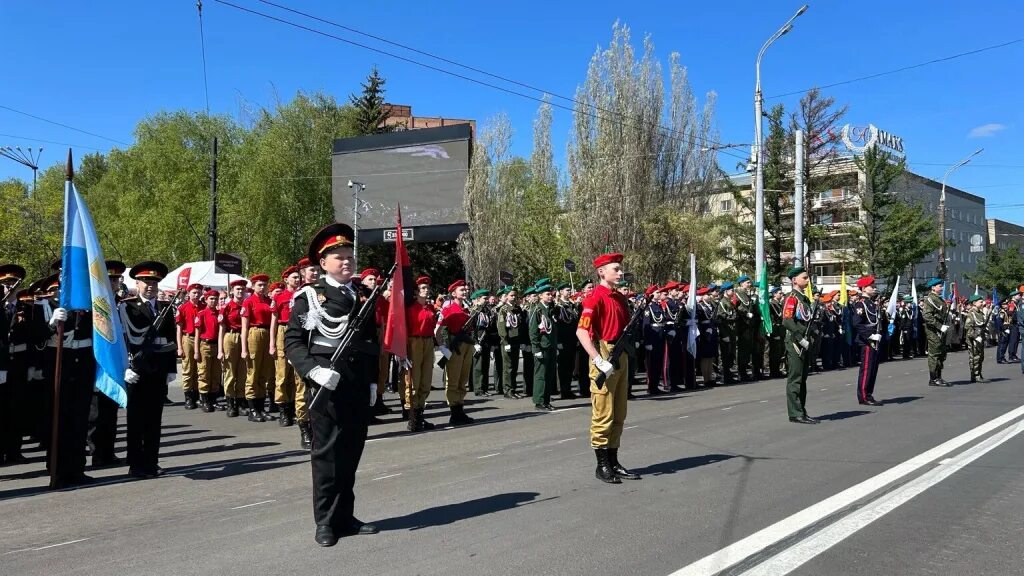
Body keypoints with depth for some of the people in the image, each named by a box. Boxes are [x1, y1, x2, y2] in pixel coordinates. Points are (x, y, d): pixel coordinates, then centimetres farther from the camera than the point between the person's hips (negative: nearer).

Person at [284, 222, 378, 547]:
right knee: (327, 452, 0)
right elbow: (292, 341, -5)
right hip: (326, 385, -5)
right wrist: (313, 371, -19)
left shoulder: (364, 296, 13)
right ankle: (326, 522, 10)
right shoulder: (309, 296, -1)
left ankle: (345, 517, 21)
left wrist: (373, 382, 13)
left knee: (351, 452, 10)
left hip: (359, 386, 5)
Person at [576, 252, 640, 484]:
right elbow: (581, 331, -21)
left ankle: (613, 462, 23)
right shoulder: (595, 297, -12)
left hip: (621, 357, 9)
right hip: (604, 357, -8)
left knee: (619, 415, 13)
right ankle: (602, 465, 8)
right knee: (603, 415, -2)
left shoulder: (620, 298, 14)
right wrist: (598, 361, -25)